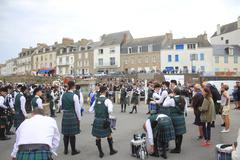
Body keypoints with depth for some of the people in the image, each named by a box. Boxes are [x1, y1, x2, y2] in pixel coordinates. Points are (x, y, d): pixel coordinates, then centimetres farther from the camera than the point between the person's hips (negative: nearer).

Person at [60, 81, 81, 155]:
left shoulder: (63, 95, 1)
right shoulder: (74, 96, -14)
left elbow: (61, 106, 7)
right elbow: (77, 108, -11)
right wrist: (79, 118, -1)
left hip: (65, 115, 5)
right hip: (73, 116, -5)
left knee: (65, 133, 14)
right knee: (72, 134, 5)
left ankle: (66, 150, 26)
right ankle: (73, 150, 17)